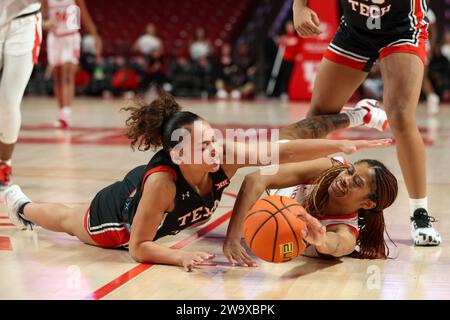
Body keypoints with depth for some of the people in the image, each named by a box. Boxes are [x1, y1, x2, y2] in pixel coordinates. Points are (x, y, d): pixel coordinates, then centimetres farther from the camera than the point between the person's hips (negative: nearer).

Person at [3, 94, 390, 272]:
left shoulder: (224, 155, -39)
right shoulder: (161, 181, -48)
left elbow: (283, 151, -46)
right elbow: (138, 247, -38)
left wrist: (344, 145, -55)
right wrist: (181, 257, -52)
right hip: (118, 216, -4)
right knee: (68, 221, 28)